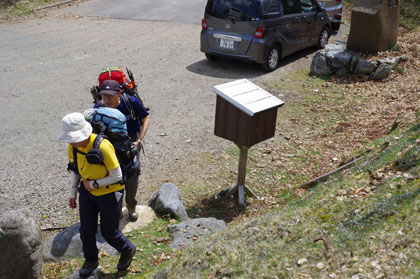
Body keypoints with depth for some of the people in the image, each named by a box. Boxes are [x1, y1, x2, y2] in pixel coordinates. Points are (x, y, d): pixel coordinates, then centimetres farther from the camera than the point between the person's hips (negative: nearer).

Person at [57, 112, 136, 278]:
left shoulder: (102, 147, -32)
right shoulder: (73, 146, -11)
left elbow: (117, 176, -24)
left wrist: (94, 184, -16)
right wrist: (73, 193, 10)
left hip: (109, 194, -5)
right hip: (87, 192, 5)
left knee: (109, 232, 9)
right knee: (86, 230, 12)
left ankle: (127, 250, 41)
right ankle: (91, 261, 41)